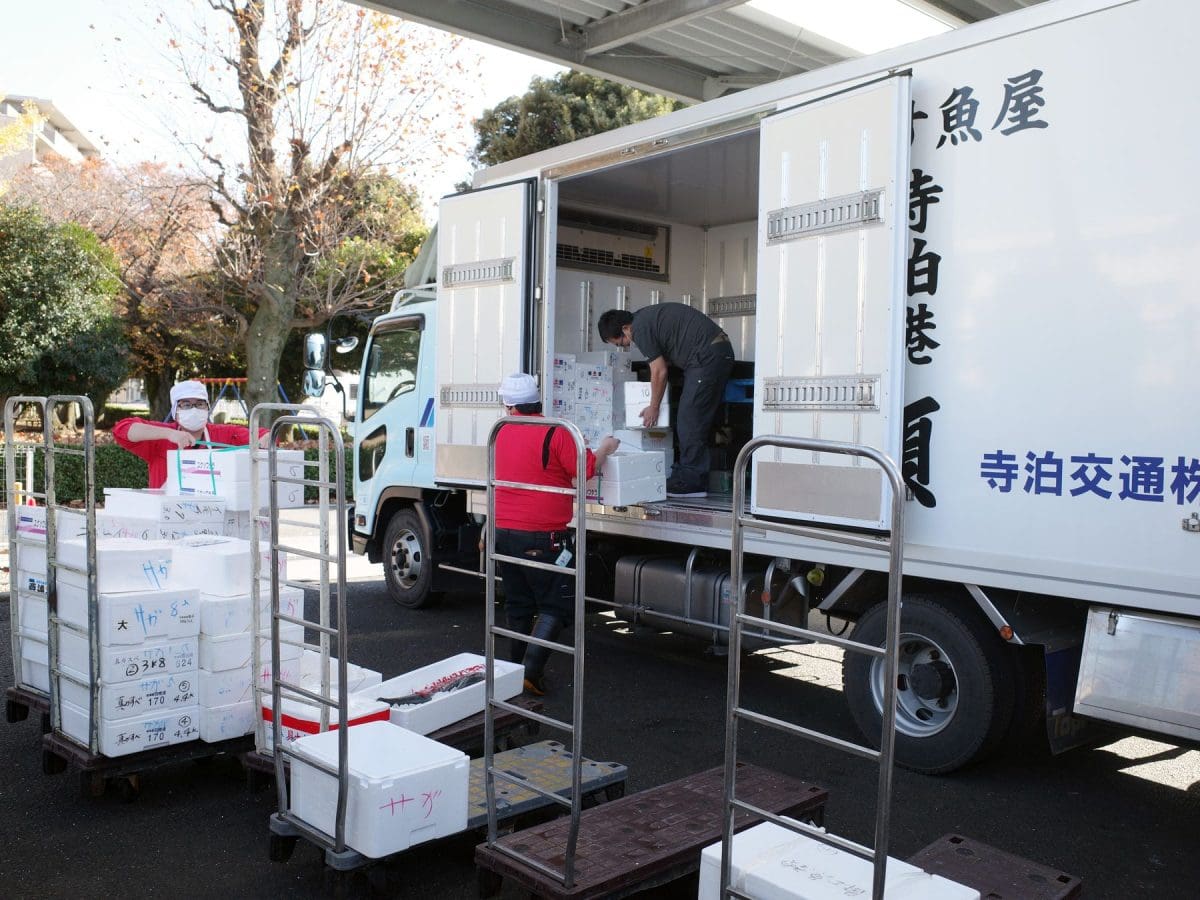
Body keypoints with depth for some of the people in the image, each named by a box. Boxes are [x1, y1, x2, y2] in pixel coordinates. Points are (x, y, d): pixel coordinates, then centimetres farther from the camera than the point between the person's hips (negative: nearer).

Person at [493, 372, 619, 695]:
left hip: (504, 532, 6)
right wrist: (605, 448, 7)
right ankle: (531, 672, -6)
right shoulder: (555, 434, -13)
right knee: (554, 607, 4)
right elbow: (587, 468, -10)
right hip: (541, 537, -6)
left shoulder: (502, 434, 7)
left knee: (518, 605, 18)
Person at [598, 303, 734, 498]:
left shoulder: (640, 328, -10)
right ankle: (696, 481, 14)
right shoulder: (648, 316, 19)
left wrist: (654, 407, 3)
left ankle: (690, 483, -4)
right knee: (699, 421, 11)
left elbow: (659, 371, -8)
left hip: (707, 356, -10)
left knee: (689, 421, -7)